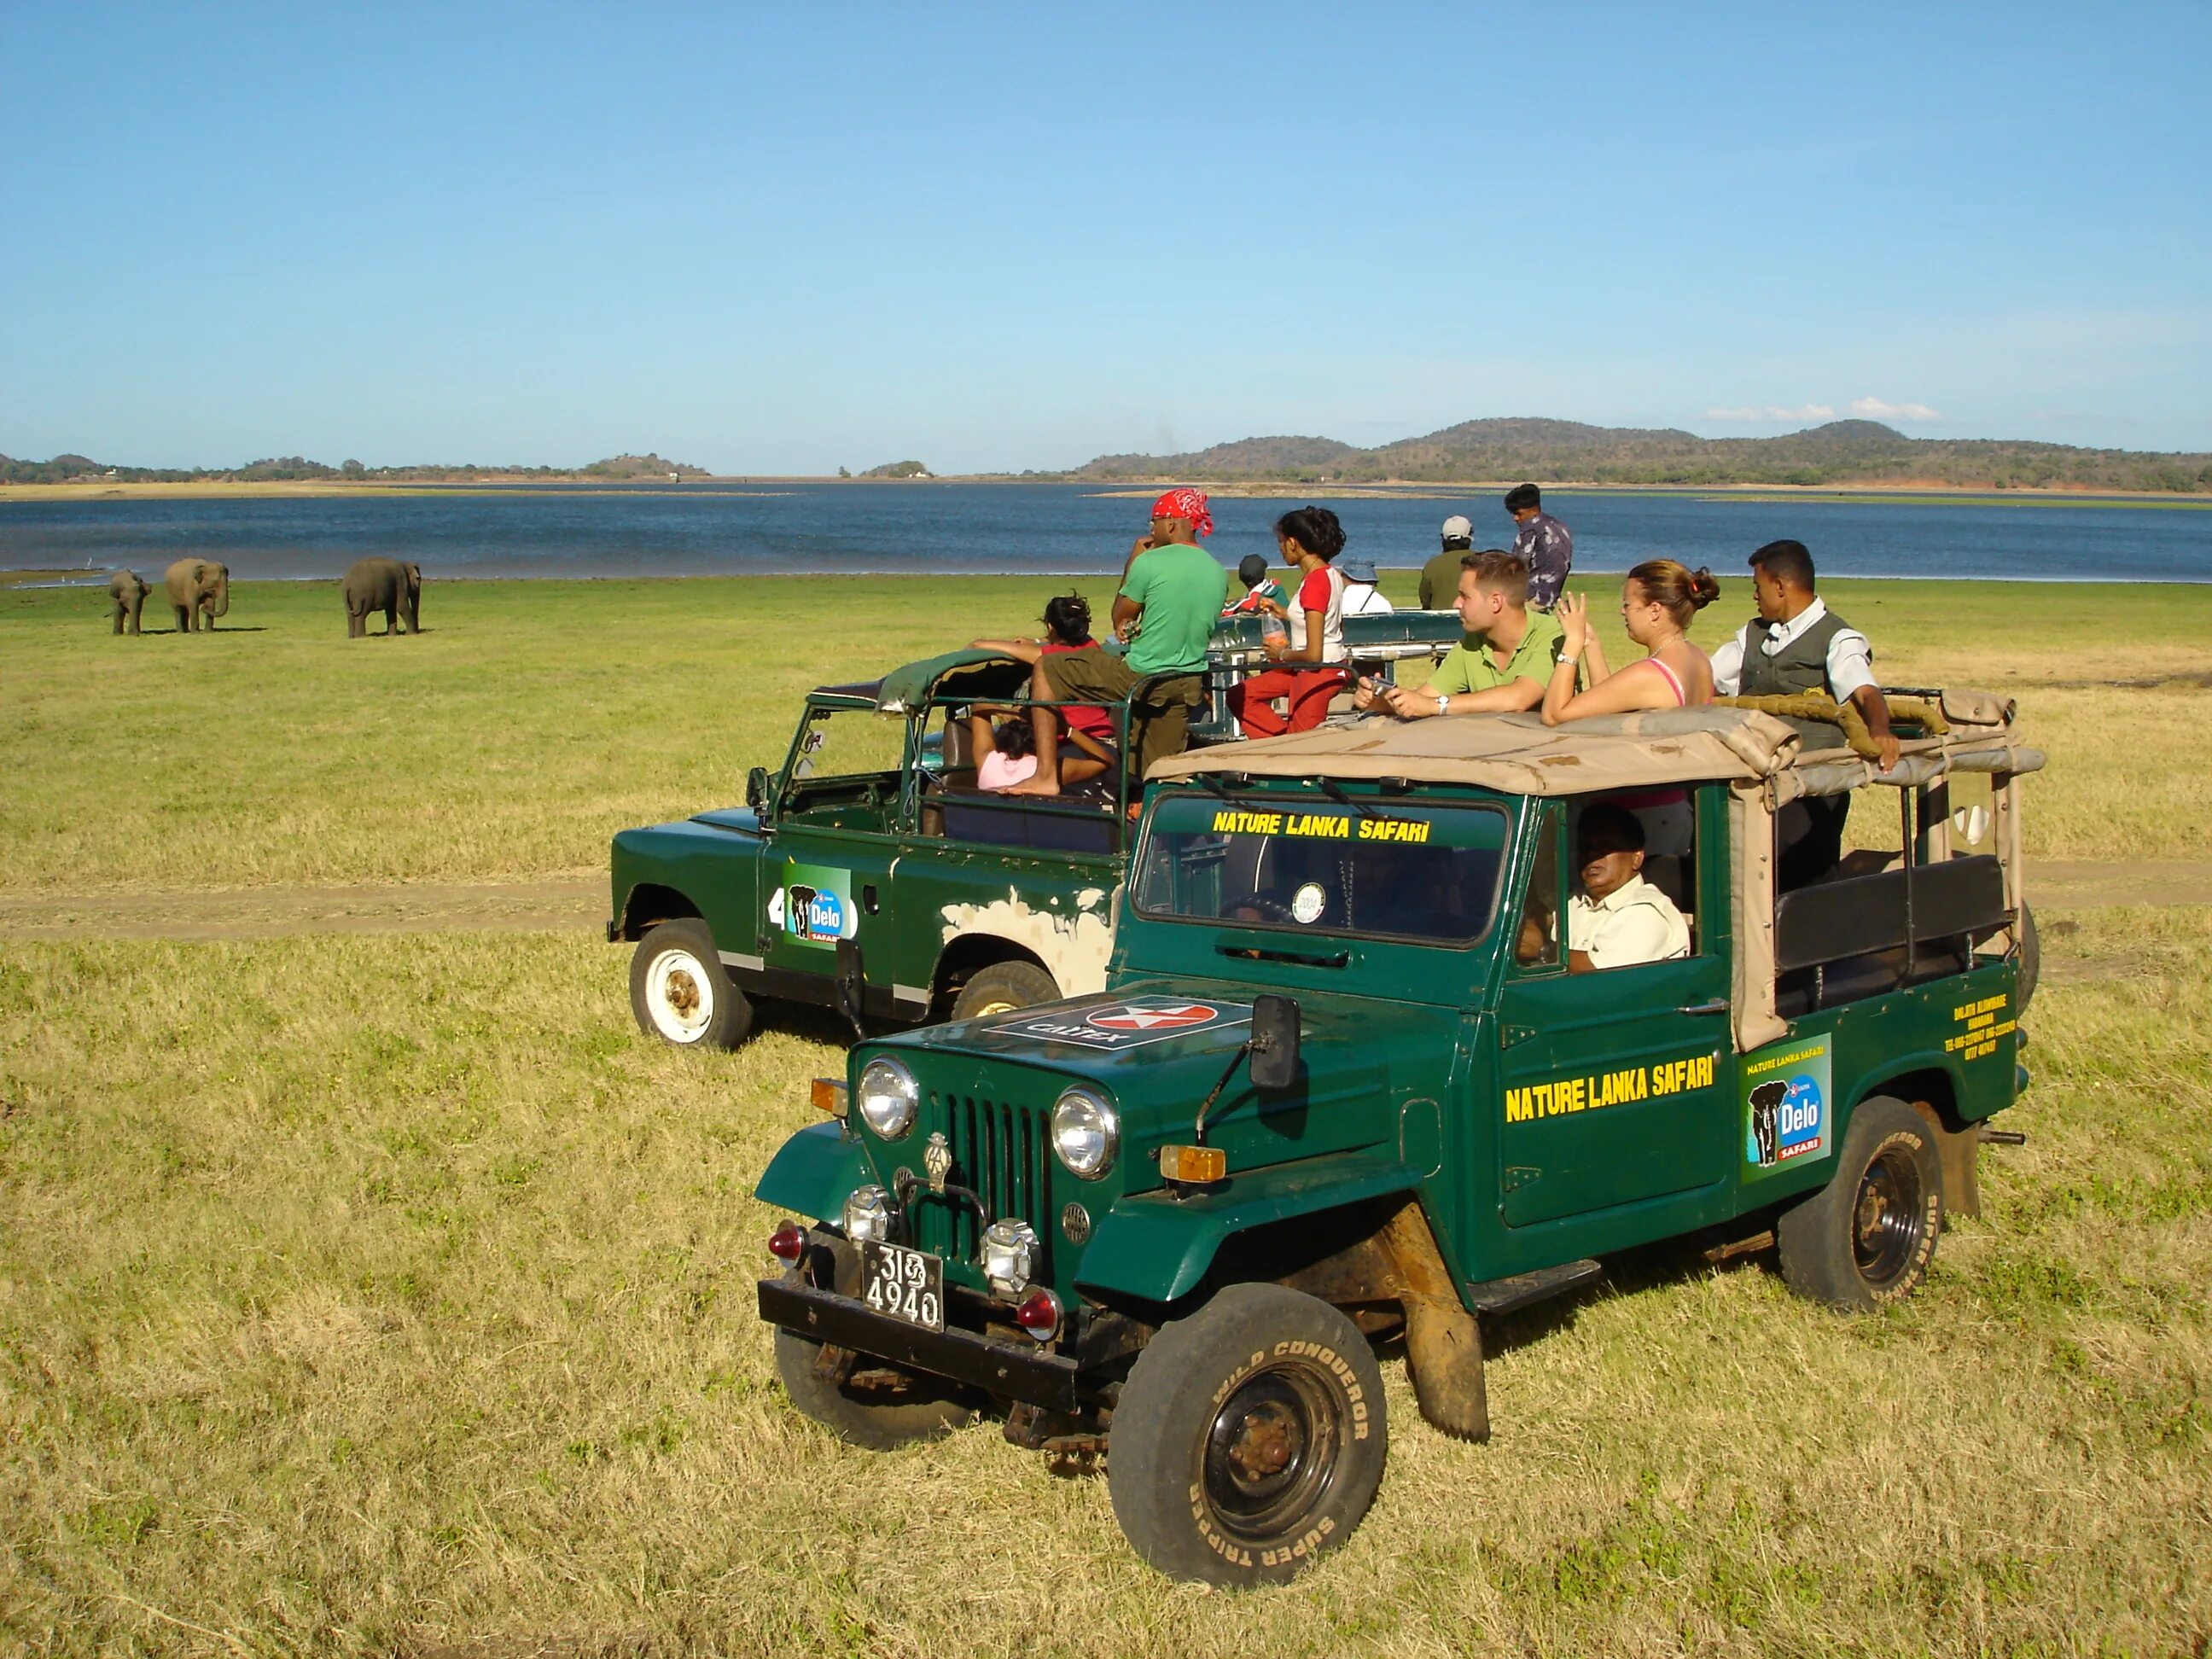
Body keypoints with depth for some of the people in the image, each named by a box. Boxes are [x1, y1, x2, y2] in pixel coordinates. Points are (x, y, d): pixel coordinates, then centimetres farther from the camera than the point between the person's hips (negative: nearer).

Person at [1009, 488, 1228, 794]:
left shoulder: (1150, 562, -12)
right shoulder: (1219, 574, 6)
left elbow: (1119, 619, 1)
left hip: (1139, 677, -6)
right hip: (1186, 685, 6)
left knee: (1045, 670, 8)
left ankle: (1046, 776, 2)